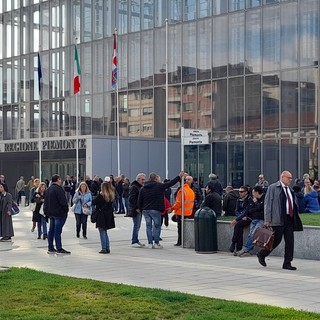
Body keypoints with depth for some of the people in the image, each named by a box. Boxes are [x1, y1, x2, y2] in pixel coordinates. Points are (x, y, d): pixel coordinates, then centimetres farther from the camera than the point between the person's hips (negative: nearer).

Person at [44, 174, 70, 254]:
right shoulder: (58, 189, -15)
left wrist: (46, 212, 20)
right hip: (59, 213, -9)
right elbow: (63, 201, -20)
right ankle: (59, 249, -6)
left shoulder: (48, 189, 15)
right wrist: (66, 209, -7)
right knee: (57, 231, -8)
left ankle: (50, 248, 17)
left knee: (51, 230, 12)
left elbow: (46, 202, 18)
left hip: (50, 213, 9)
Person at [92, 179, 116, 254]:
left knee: (102, 232, 0)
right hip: (109, 215, 6)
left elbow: (94, 202, -13)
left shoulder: (101, 195, -16)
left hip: (101, 215, -6)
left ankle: (104, 248, -1)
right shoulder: (112, 195, 0)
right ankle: (107, 248, 16)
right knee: (105, 232, 17)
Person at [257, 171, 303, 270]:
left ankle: (287, 263, 7)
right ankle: (261, 254, 19)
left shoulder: (289, 189, 17)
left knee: (290, 241, 2)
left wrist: (294, 217, 18)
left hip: (289, 219, 7)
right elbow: (267, 203, -8)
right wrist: (267, 220, -13)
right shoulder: (273, 187, -4)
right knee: (276, 240, -2)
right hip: (278, 220, -7)